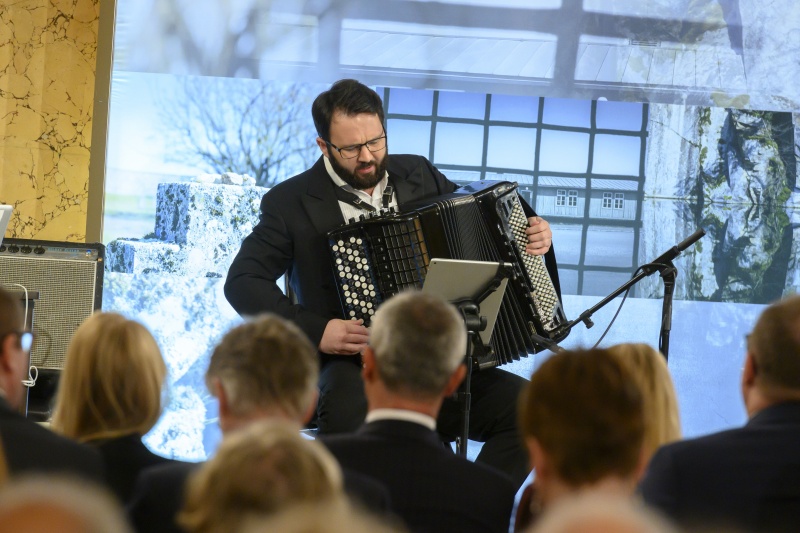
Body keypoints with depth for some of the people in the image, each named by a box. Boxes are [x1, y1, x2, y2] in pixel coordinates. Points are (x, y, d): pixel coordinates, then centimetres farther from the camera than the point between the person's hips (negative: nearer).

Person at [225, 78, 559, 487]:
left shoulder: (418, 176, 14)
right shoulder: (291, 203, 2)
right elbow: (243, 281, -4)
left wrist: (533, 234, 4)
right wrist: (316, 331, -17)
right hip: (352, 364, -4)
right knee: (347, 414, -39)